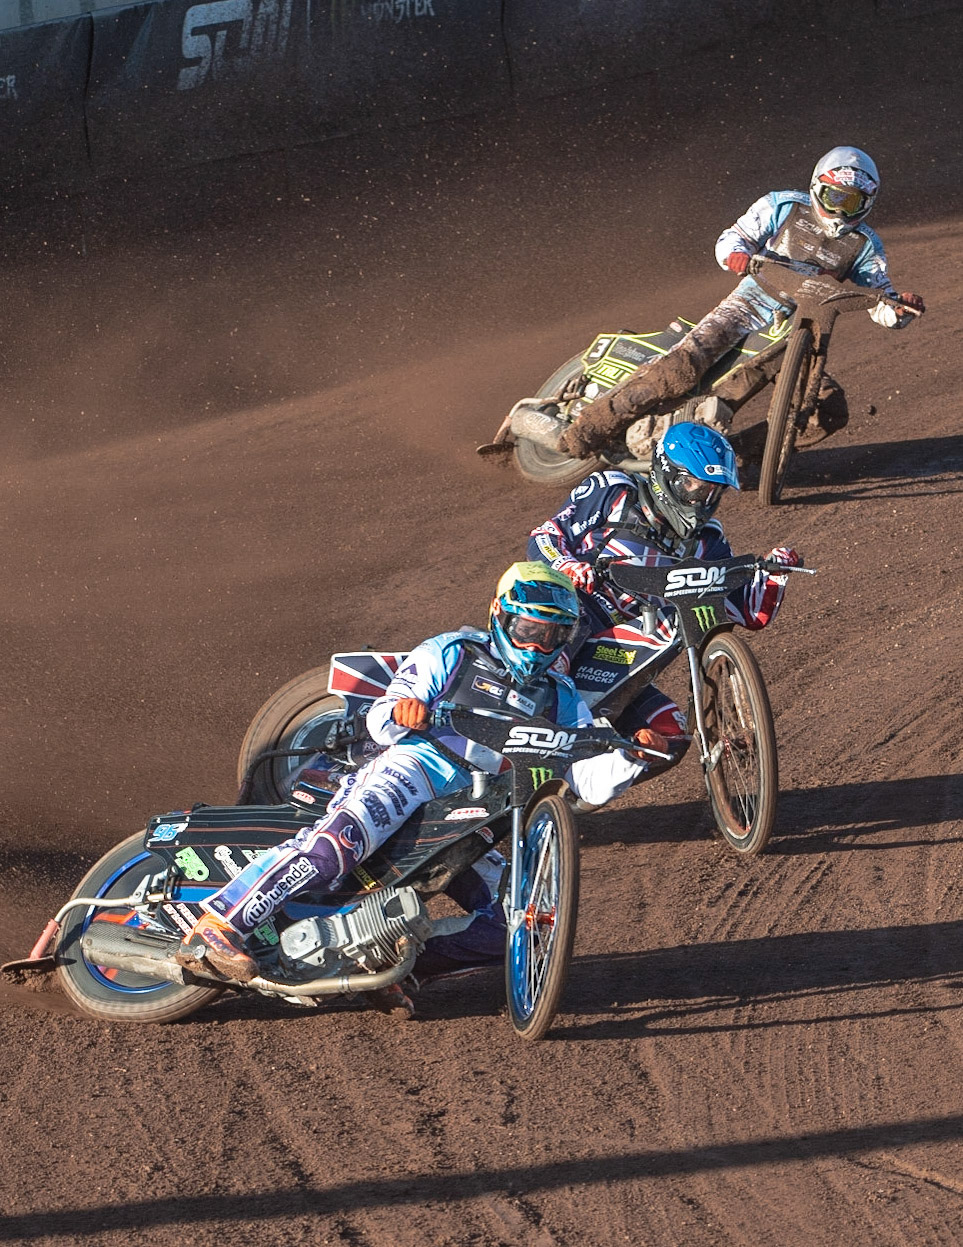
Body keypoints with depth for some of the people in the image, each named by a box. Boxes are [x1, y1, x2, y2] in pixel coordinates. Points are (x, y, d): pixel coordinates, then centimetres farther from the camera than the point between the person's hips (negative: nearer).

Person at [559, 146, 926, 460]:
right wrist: (736, 253, -18)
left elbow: (880, 302, 3)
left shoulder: (865, 245, 6)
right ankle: (595, 423, -20)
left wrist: (901, 308, -21)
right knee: (679, 369, -26)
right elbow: (733, 236, 7)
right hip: (751, 304, -3)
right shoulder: (783, 206, 2)